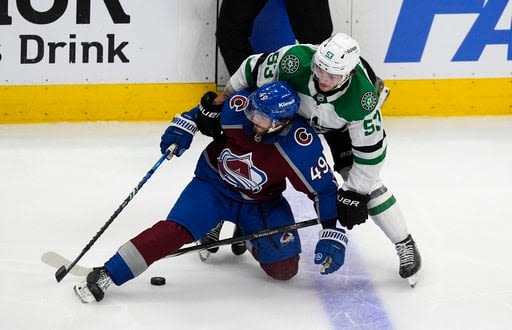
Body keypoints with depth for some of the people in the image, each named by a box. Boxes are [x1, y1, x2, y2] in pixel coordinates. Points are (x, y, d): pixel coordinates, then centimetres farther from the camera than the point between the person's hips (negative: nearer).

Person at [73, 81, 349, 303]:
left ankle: (249, 236, 26)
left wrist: (333, 236, -21)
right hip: (214, 183, -1)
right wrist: (184, 126, -12)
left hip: (261, 202, 1)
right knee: (176, 230, -24)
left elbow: (324, 189, -19)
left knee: (284, 269, -6)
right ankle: (105, 275, -24)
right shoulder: (237, 107, -26)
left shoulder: (301, 145, -30)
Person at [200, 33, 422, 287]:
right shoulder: (295, 61, -42)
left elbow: (371, 147, -29)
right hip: (294, 111, 2)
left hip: (341, 123, -2)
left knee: (366, 182, -12)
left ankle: (405, 245, 4)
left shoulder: (362, 97, -41)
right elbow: (253, 69, -23)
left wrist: (354, 193, -25)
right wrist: (222, 101, -12)